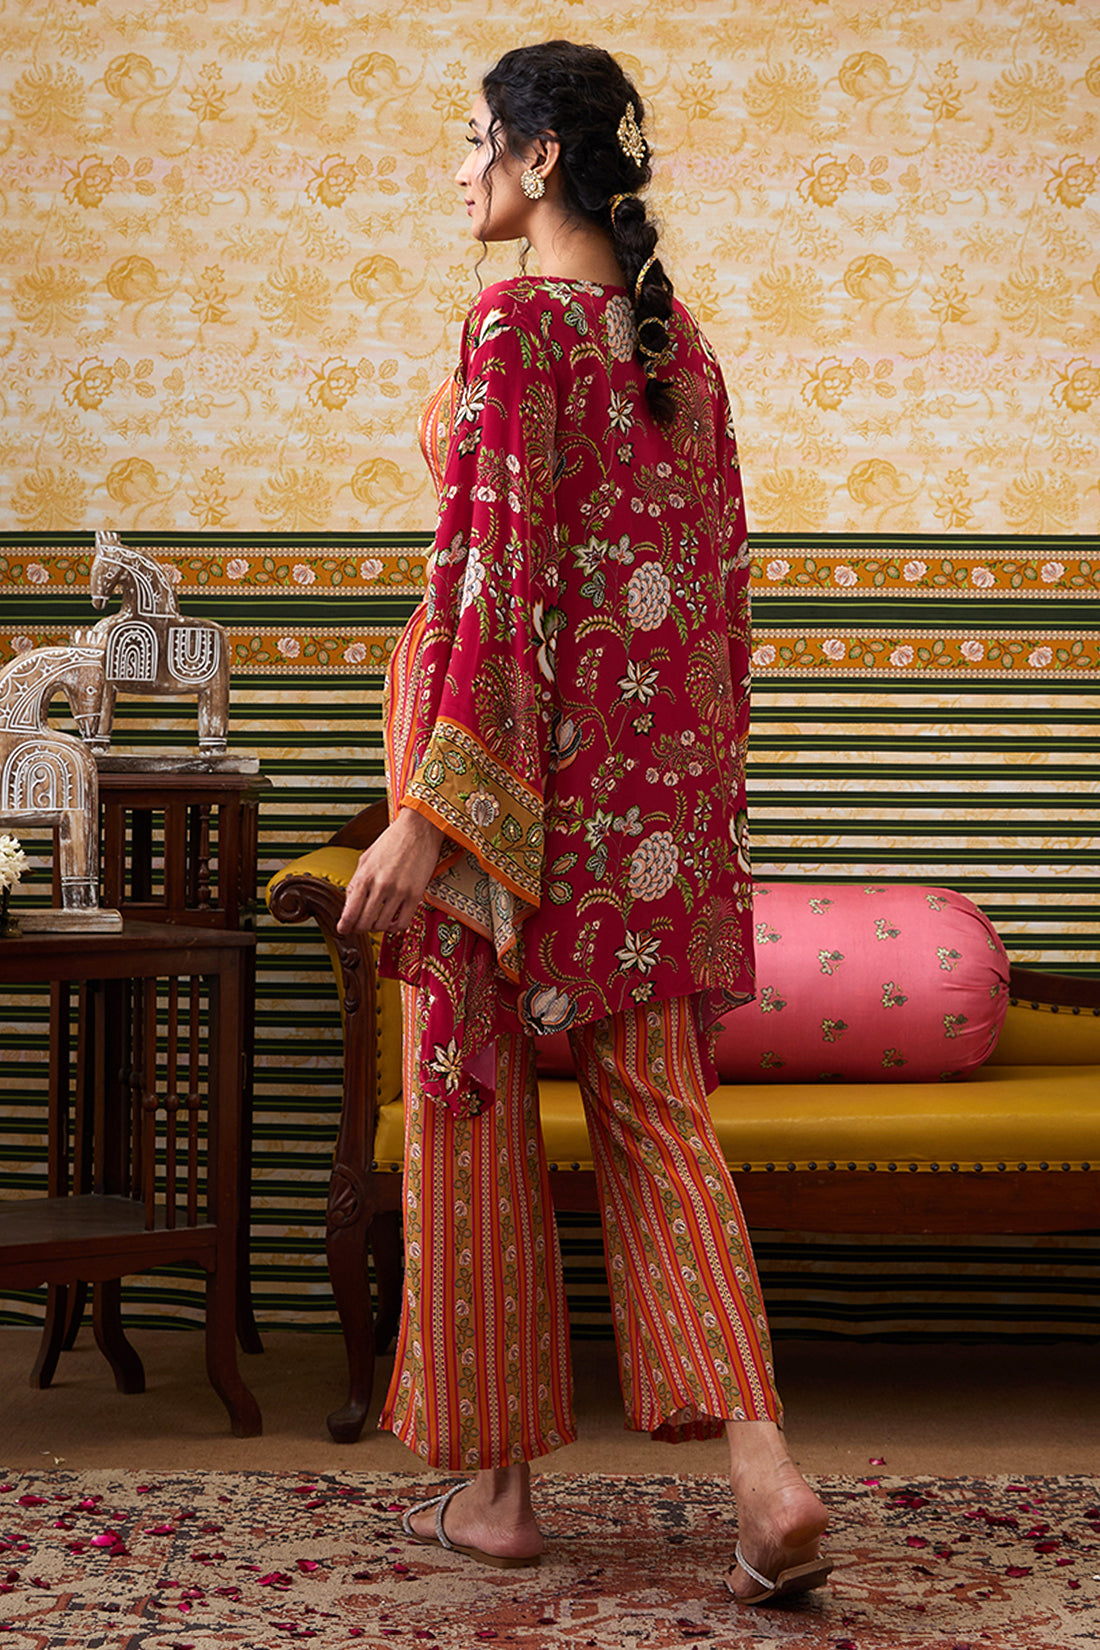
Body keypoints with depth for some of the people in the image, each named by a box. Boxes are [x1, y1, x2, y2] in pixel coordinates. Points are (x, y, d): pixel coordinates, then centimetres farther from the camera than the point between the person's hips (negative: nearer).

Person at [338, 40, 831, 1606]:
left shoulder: (517, 324, -11)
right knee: (655, 1105, 7)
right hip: (660, 765, 7)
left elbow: (492, 570, -18)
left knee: (474, 1106, 6)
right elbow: (721, 572, 14)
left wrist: (429, 810, -20)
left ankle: (497, 1480, 15)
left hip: (513, 743, -7)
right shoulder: (682, 340, 12)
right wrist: (707, 767, 22)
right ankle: (764, 1465, -6)